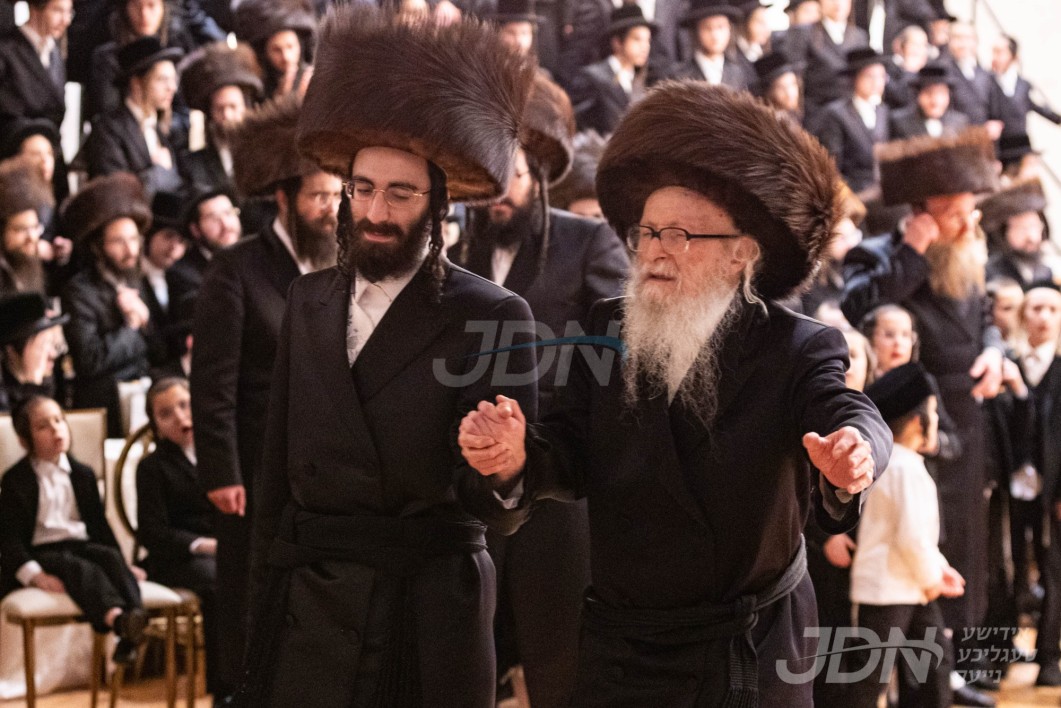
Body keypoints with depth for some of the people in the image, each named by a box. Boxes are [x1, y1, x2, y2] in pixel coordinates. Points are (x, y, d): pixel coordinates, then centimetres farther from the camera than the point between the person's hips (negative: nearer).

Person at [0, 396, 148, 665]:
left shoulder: (82, 475, 17)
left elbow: (98, 523, 18)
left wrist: (123, 563, 4)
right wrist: (35, 575, -21)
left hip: (81, 544, 4)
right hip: (40, 553, -4)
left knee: (110, 556, -29)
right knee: (79, 567, -35)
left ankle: (129, 635, -51)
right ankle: (115, 617, -64)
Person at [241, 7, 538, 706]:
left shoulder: (492, 317, -8)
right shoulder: (310, 302, 8)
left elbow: (505, 505, -12)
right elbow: (280, 466, 12)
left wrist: (502, 481, -35)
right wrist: (263, 611, 10)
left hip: (428, 618, -4)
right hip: (308, 612, 4)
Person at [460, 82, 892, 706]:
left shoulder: (798, 349, -8)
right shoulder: (609, 330, 1)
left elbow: (853, 418, -26)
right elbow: (575, 459, -4)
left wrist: (849, 464, -50)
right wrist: (519, 457, -27)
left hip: (755, 656, -2)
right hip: (620, 649, 3)